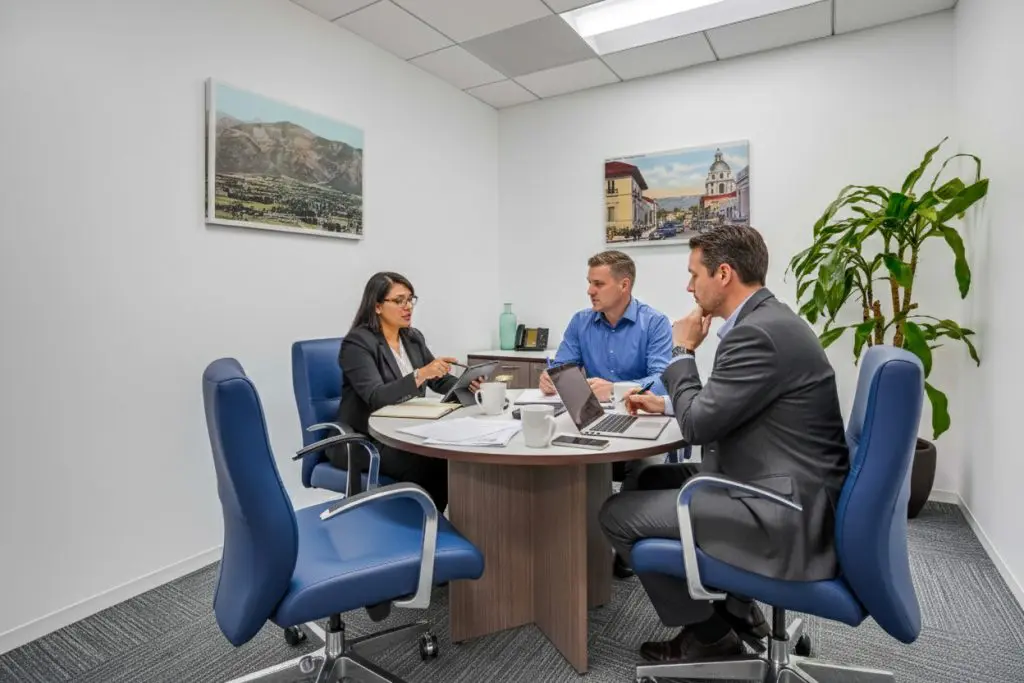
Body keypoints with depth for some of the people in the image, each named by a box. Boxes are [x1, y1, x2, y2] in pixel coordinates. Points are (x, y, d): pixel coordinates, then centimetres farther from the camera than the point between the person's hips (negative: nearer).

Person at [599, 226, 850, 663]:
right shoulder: (768, 320, 9)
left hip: (785, 512, -10)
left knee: (618, 514, -7)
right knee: (654, 480, 20)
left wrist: (683, 352, -7)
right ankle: (735, 610, 24)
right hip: (784, 492, 10)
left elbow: (698, 427, -19)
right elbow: (718, 409, 20)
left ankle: (708, 629, 14)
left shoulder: (759, 333, -23)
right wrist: (668, 404, 14)